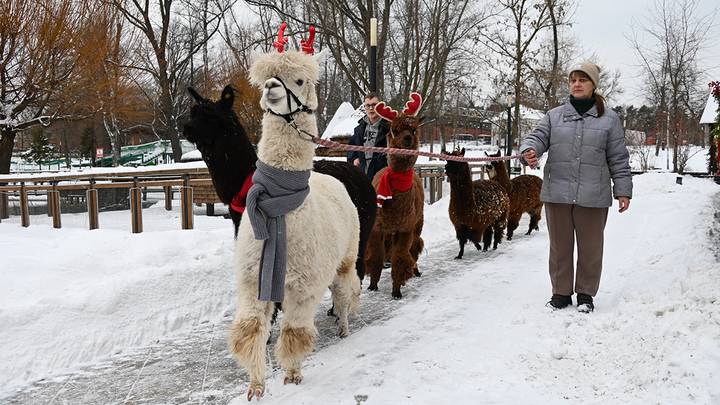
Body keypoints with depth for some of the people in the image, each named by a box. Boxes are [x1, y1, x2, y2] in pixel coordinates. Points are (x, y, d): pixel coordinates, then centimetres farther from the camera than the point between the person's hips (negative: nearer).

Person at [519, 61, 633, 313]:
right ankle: (561, 292, 22)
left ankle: (586, 294, 22)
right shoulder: (554, 115, 10)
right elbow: (538, 137, 0)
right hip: (557, 193, 2)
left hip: (593, 196, -1)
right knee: (560, 245, 9)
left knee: (590, 247, 7)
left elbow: (618, 159, 6)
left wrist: (623, 190, 2)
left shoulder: (609, 119, 6)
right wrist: (529, 151, -24)